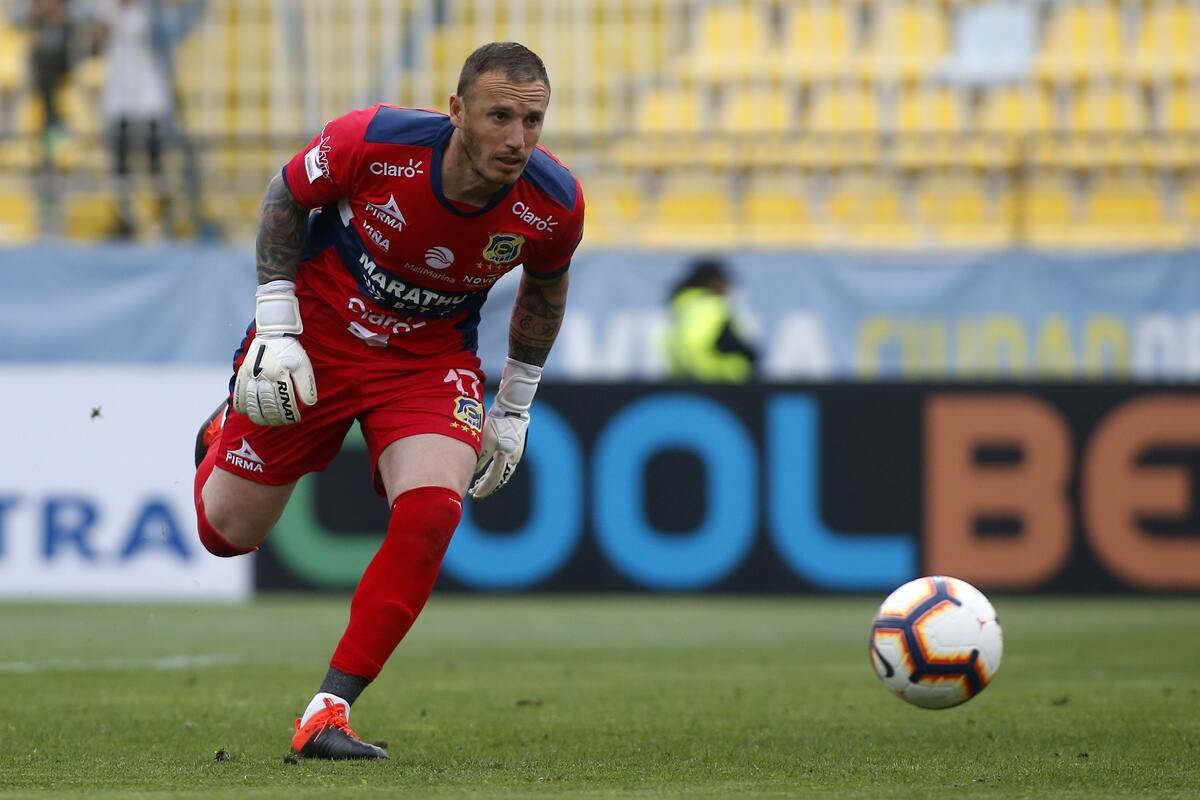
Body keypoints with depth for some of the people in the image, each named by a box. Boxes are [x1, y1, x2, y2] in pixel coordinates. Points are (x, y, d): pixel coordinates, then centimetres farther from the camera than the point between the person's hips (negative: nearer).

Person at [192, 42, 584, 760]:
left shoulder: (553, 203, -20)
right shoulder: (372, 141, -28)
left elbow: (545, 288, 4)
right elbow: (286, 198, -7)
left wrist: (515, 406, 8)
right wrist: (276, 328, -12)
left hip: (431, 362, 1)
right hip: (317, 333, -1)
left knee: (432, 511, -27)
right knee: (228, 532, 9)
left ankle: (329, 713, -18)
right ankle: (227, 433, 48)